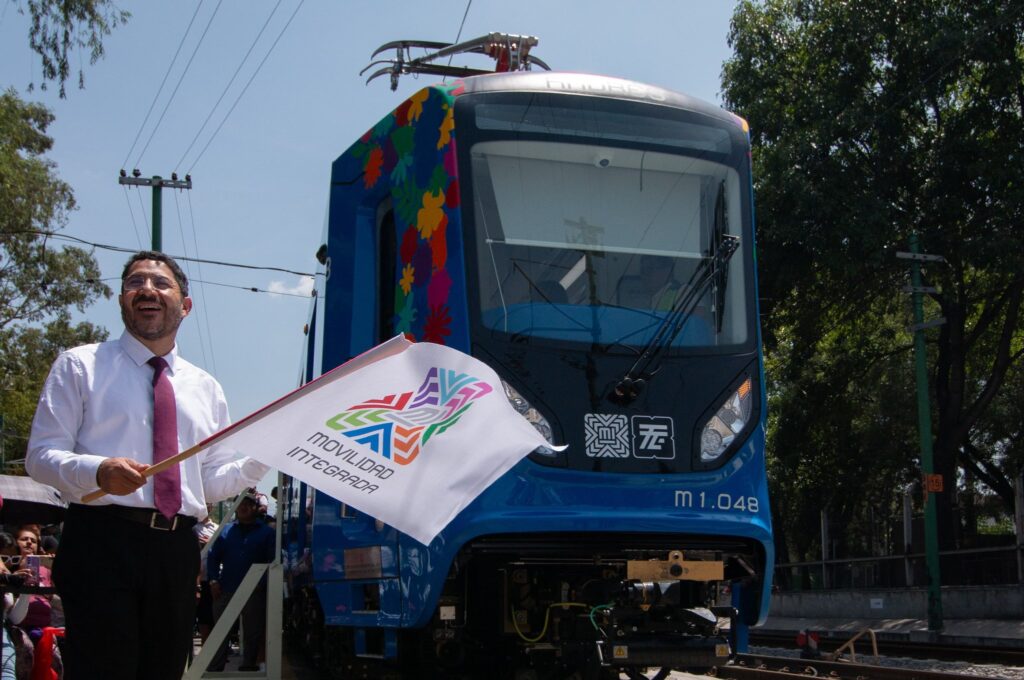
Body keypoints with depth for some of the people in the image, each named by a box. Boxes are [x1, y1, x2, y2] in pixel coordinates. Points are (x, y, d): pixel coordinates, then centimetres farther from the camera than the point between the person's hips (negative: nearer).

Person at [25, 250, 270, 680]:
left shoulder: (206, 388, 19)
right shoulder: (80, 366, 7)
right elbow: (41, 455, -2)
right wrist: (98, 471, -22)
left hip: (177, 552, 5)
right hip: (101, 543, -4)